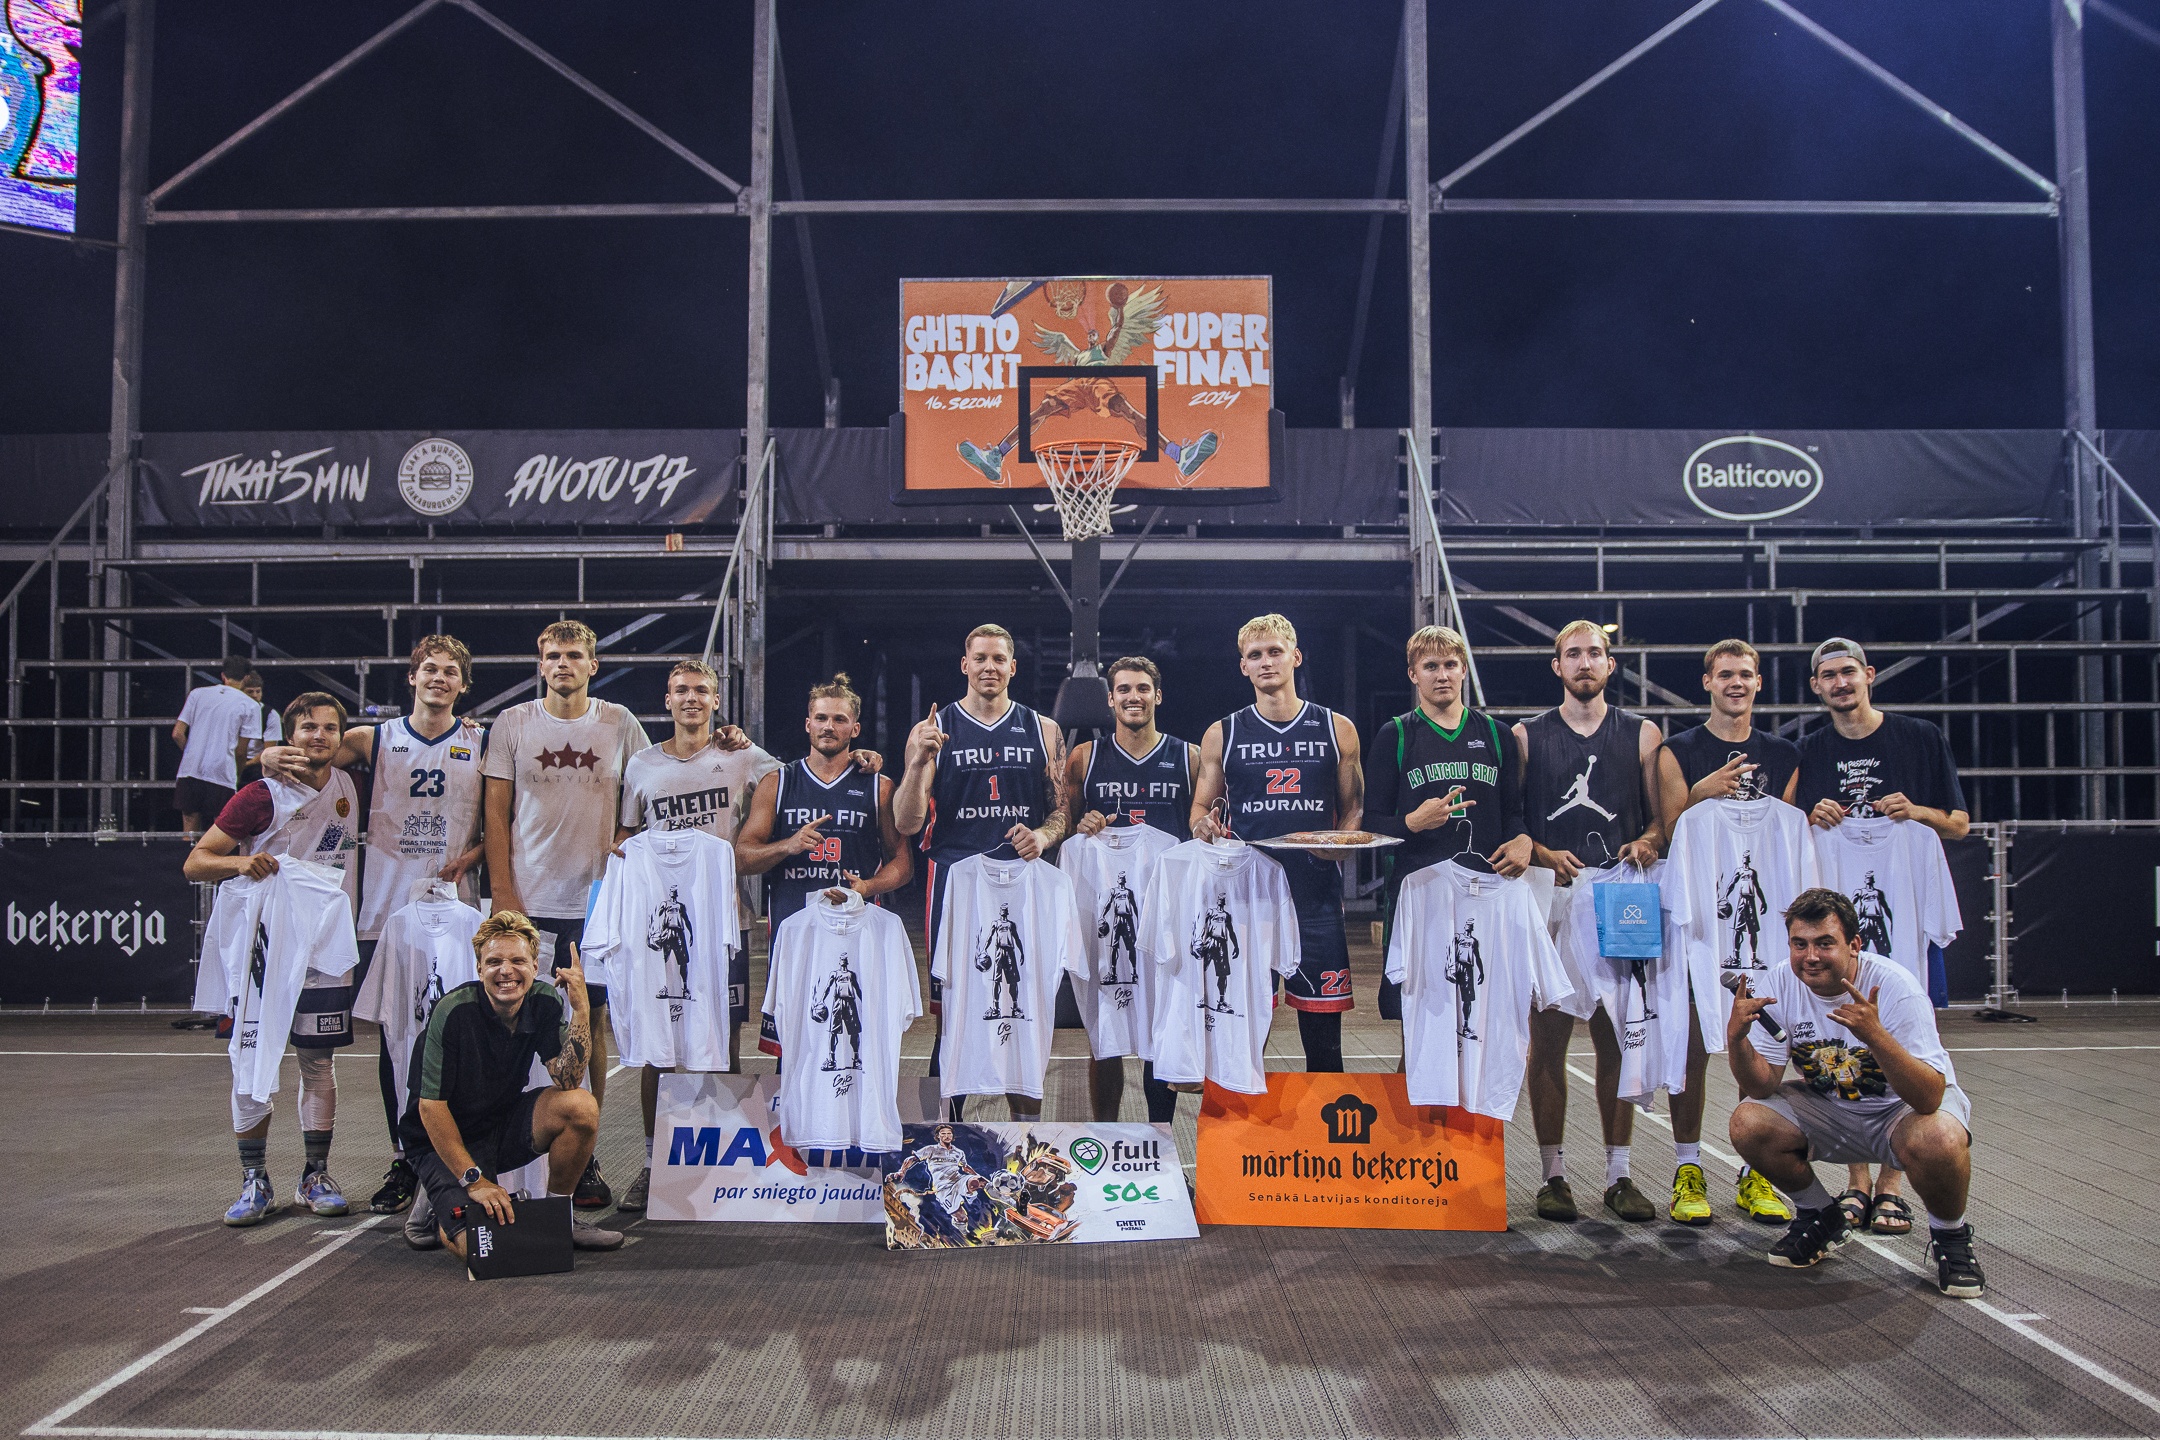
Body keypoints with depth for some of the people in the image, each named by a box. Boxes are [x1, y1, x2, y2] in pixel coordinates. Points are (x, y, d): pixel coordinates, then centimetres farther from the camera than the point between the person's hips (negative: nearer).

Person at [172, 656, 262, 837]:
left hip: (189, 770, 3)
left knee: (191, 828, 10)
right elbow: (240, 751, 2)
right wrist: (238, 774, 18)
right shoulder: (250, 706, 1)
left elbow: (177, 734, 7)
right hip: (222, 775, -3)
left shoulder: (197, 693, 10)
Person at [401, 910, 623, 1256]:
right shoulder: (453, 1013, -23)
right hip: (446, 1140, -5)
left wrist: (581, 1010, -30)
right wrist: (473, 1180, -22)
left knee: (581, 1105, -23)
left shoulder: (545, 1002, -9)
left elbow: (567, 1081, -19)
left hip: (507, 1126, 5)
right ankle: (437, 1210, 10)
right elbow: (431, 1106, -20)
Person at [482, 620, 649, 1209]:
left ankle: (584, 1158, 12)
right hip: (528, 902, 0)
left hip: (597, 901, 1)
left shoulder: (619, 724, 6)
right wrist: (502, 890, -2)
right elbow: (496, 812, 5)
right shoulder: (512, 724, 5)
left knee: (591, 1025, 4)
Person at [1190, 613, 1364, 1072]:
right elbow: (1201, 808, 15)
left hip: (1316, 895, 0)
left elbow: (1354, 809, 12)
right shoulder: (1222, 735, 10)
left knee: (1323, 1040, 3)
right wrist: (1205, 826, -9)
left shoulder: (1337, 730, 9)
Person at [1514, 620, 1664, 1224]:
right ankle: (1553, 1175, 7)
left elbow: (1665, 815, 13)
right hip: (1550, 898, -1)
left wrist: (1648, 841, -9)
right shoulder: (1527, 737, 9)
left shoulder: (1642, 735, 12)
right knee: (1548, 1037, -1)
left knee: (1617, 1039, 3)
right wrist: (1545, 855, -11)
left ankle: (1619, 1176, 12)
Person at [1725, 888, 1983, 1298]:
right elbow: (1762, 1086, -15)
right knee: (1748, 1124, -20)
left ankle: (1949, 1234, -2)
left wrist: (1875, 1035, -48)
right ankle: (1821, 1216, 9)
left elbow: (1929, 1098, -34)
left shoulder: (1894, 986, -27)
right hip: (1828, 1107, 4)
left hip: (1904, 1107, -4)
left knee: (1938, 1141, -36)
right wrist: (1735, 1038, -35)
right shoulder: (1781, 982, -16)